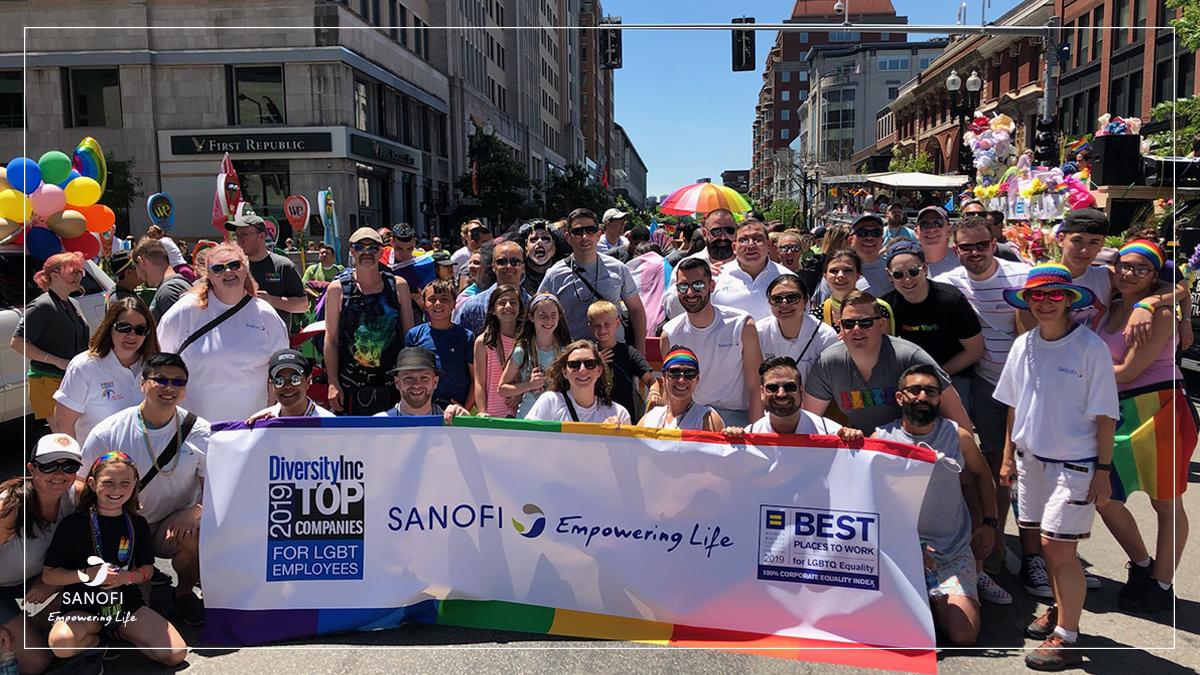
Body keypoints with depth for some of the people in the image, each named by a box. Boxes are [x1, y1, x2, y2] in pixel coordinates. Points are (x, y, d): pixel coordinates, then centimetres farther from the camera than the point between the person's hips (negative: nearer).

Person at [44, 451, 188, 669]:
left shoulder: (138, 523, 3)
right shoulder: (73, 524, -7)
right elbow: (48, 574, -4)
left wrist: (127, 577, -13)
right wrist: (86, 574, -20)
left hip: (127, 603, 3)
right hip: (83, 606, -3)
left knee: (176, 654, -13)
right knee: (61, 643, -38)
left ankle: (118, 633, 9)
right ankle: (94, 642, -2)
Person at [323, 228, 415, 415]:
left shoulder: (398, 286, 3)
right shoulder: (338, 289, 0)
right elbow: (331, 339, 1)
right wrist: (333, 383, -6)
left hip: (393, 382, 1)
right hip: (351, 386, -1)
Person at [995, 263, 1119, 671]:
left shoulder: (1090, 347, -12)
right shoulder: (1023, 345, 3)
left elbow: (1105, 416, -9)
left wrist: (1103, 470, -10)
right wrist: (1008, 457, 12)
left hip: (1074, 464, -5)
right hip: (1031, 458, 5)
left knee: (1059, 547, -6)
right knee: (1047, 545, 14)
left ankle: (1066, 640, 5)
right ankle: (1060, 609, 34)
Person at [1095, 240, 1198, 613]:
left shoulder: (1159, 312, -11)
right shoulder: (1109, 309, 12)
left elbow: (1128, 370, -14)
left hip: (1159, 410, -8)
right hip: (1120, 412, 8)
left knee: (1166, 503, 4)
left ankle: (1161, 584, 18)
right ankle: (1142, 564, 31)